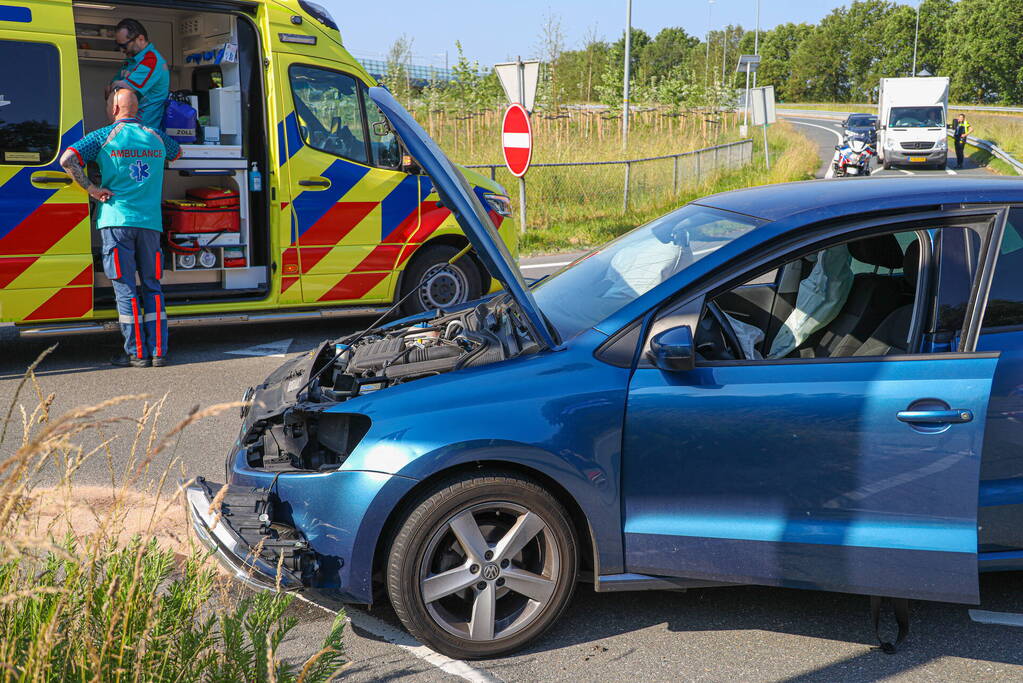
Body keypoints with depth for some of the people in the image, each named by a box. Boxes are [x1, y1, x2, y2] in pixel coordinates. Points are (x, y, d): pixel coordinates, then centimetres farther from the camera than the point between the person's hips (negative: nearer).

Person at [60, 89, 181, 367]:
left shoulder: (104, 136, -1)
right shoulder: (156, 136, 12)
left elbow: (67, 159, -12)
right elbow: (177, 152, 34)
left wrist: (91, 189, -5)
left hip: (116, 220, -3)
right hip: (150, 221, 3)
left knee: (125, 288, 1)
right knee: (152, 287, 9)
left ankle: (136, 352, 2)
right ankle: (158, 351, 7)